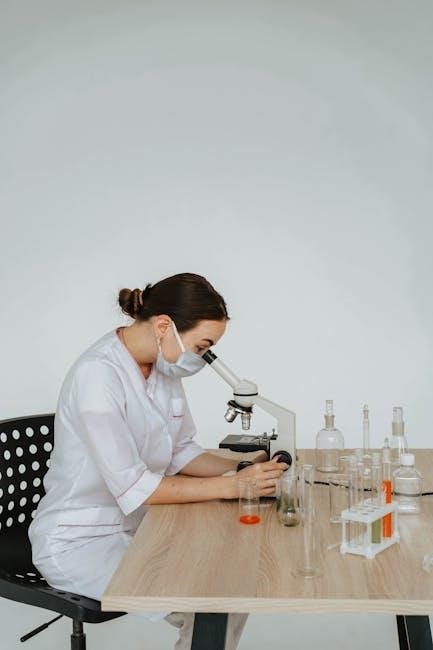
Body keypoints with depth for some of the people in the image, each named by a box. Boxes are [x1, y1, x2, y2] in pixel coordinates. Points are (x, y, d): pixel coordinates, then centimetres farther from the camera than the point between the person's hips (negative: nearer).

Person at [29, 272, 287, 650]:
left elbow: (181, 453, 7)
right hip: (81, 542, -8)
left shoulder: (164, 367, -1)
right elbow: (132, 487, -28)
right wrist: (231, 486, -27)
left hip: (136, 526, 8)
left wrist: (240, 469, -10)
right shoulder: (98, 374, -26)